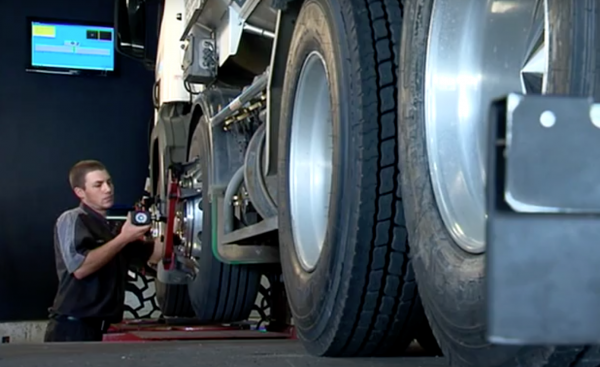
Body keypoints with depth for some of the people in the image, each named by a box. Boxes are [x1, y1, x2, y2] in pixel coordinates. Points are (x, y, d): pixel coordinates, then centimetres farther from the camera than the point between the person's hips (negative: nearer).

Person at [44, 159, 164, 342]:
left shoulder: (109, 228, 20)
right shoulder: (71, 220, -6)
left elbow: (153, 255, 17)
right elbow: (80, 268, -22)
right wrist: (124, 238, -18)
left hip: (95, 329, 9)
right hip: (71, 329, -9)